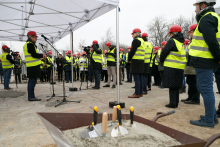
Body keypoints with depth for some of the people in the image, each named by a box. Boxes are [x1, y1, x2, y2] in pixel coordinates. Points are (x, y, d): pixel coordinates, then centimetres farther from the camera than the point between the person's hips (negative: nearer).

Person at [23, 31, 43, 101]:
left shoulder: (26, 44, 21)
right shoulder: (30, 44, -12)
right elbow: (34, 55, -18)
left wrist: (39, 56, 13)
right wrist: (42, 55, -4)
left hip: (30, 66, 11)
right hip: (33, 66, -11)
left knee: (31, 81, 13)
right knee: (33, 80, -7)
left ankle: (30, 96, 19)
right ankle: (31, 97, -2)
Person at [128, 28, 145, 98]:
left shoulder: (136, 40, -10)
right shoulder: (142, 41, 21)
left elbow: (132, 51, -16)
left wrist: (129, 59, -2)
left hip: (136, 61, -10)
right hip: (141, 61, 10)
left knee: (136, 78, -8)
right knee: (140, 77, 10)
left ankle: (137, 94, -5)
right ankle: (140, 92, 16)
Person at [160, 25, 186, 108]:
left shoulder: (172, 41, -10)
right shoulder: (181, 43, 15)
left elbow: (164, 51, -11)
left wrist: (161, 60, 7)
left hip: (171, 67, -8)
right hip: (180, 67, 8)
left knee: (171, 85, -3)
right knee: (176, 86, 13)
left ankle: (172, 103, -1)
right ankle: (176, 102, 20)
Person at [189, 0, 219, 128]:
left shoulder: (206, 18, -11)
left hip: (204, 61, -10)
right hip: (207, 61, 10)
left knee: (206, 90, -3)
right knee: (203, 88, 17)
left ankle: (209, 120, 8)